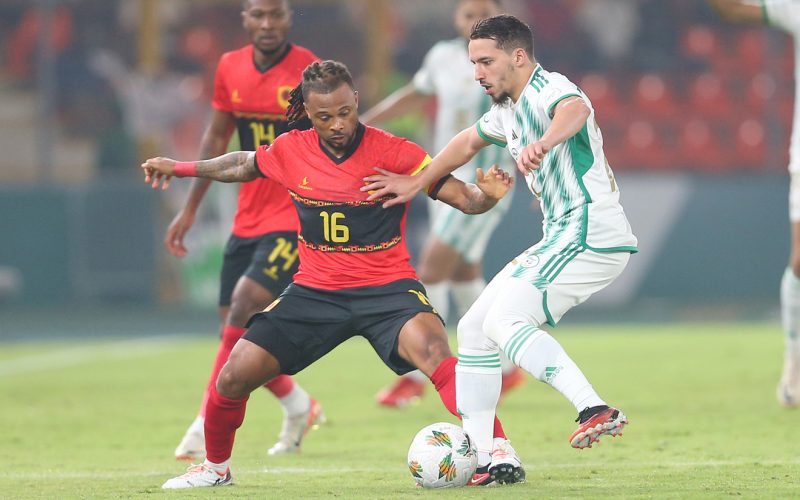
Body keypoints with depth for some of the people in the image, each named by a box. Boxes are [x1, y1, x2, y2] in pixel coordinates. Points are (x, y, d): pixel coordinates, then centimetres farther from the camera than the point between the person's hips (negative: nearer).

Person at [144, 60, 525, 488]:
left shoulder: (392, 152, -13)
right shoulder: (291, 151, -2)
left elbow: (464, 198, -14)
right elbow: (243, 165, 21)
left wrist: (487, 193, -35)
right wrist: (180, 168, 24)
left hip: (386, 287, -4)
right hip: (316, 289, 4)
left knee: (431, 349, -34)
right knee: (235, 376, -2)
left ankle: (497, 450, -34)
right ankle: (215, 466, 25)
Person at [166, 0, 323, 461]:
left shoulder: (310, 73, -12)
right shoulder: (230, 69, 4)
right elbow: (217, 138, 17)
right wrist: (190, 209, 17)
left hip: (298, 216, -6)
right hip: (248, 218, 6)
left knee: (244, 306, -20)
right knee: (237, 331, 7)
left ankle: (207, 428, -17)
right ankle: (299, 408, 32)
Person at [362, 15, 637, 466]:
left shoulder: (548, 89, -14)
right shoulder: (508, 110, 16)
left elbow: (575, 109, -40)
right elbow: (468, 142, 37)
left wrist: (544, 143, -60)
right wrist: (416, 184, 39)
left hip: (590, 233, -10)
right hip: (561, 239, 10)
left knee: (503, 322, -23)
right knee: (474, 328, 10)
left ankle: (595, 410, -35)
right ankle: (477, 459, 10)